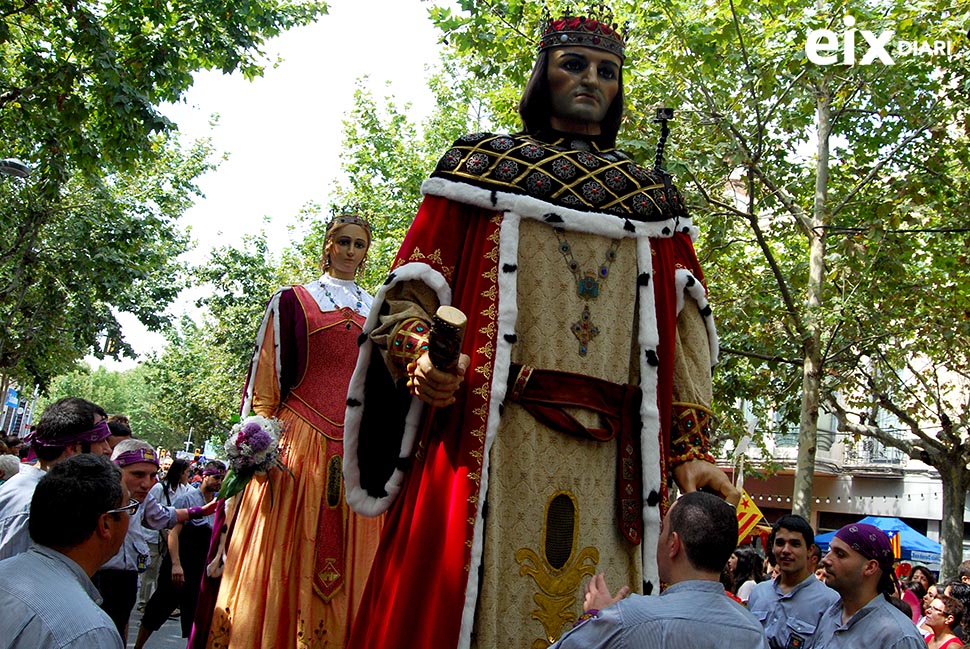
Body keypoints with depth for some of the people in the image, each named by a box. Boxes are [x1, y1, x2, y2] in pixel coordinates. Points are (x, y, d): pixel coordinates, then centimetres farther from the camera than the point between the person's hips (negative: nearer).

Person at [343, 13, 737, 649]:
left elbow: (680, 333, 10)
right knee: (481, 596, -3)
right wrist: (417, 358, -16)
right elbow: (412, 289, 5)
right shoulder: (484, 162, 12)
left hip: (611, 453, 3)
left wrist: (690, 450, 0)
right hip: (491, 438, -2)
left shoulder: (652, 196, 19)